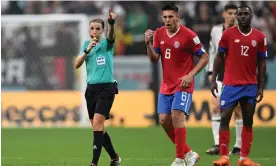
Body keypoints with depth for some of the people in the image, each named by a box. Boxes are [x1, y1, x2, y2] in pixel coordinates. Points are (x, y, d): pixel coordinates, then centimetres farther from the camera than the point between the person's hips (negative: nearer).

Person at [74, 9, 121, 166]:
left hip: (106, 88, -6)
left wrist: (112, 23, -49)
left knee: (97, 123, -17)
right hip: (91, 88, 6)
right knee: (98, 127, 10)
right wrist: (87, 50, -12)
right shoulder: (87, 44, 11)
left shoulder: (106, 43, -4)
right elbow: (77, 65, 2)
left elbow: (111, 36, -28)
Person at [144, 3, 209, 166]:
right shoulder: (159, 33, 4)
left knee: (177, 116, -20)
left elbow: (204, 57, -8)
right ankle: (188, 153, 15)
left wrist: (191, 75, -18)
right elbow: (154, 59, 4)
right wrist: (148, 44, -13)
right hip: (166, 85, 6)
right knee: (164, 120, 0)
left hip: (183, 84, -6)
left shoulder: (188, 35, -12)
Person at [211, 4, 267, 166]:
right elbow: (219, 57, 3)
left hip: (251, 86, 2)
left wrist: (261, 87, 3)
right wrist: (213, 79, -2)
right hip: (231, 84, -2)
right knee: (225, 118, -7)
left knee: (248, 121, 2)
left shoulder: (260, 37, 3)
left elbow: (262, 63, 7)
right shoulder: (228, 34, -2)